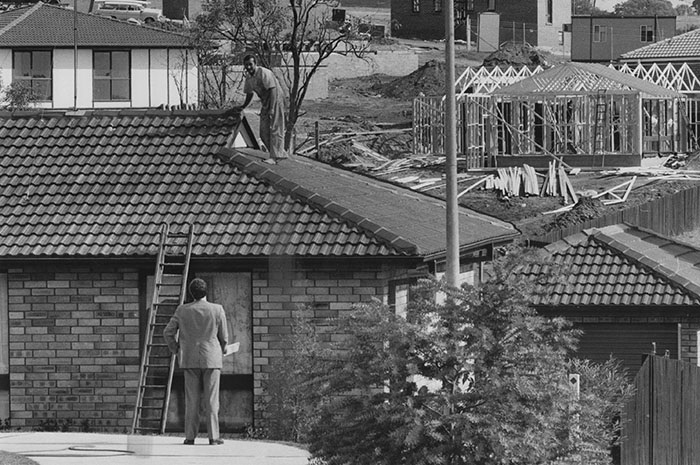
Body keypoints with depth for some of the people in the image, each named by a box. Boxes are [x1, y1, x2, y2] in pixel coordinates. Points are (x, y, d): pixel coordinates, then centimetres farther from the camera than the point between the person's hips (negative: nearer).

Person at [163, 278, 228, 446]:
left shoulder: (182, 311, -1)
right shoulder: (217, 310, -6)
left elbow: (168, 333, 3)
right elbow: (224, 337, 1)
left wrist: (177, 350, 18)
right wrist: (221, 352, 21)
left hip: (190, 360, 2)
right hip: (212, 360, -2)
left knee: (192, 400, 5)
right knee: (211, 400, 0)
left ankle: (190, 436, 2)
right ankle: (213, 436, -3)